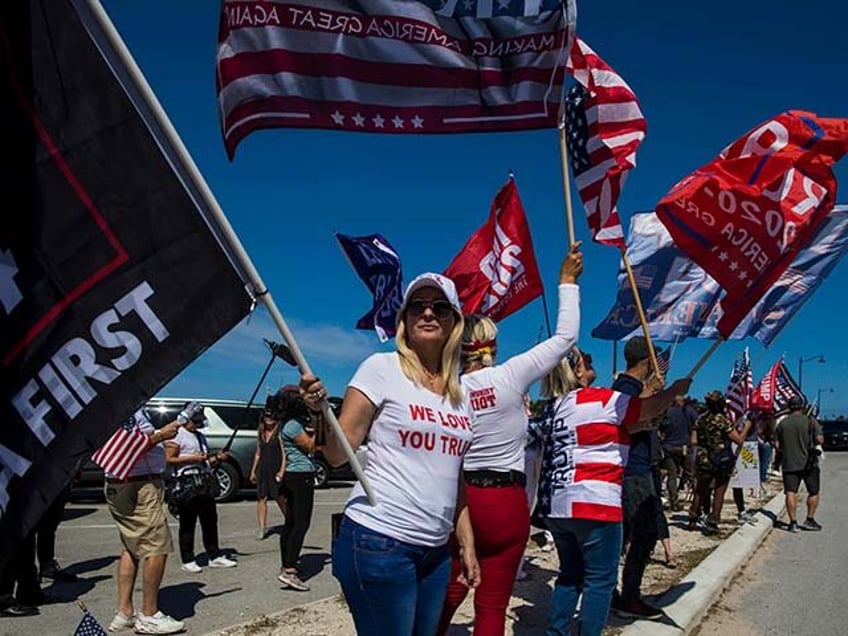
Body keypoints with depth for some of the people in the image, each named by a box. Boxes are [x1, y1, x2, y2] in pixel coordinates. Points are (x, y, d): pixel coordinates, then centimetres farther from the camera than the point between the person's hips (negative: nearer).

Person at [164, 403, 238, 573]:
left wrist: (217, 458, 7)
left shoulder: (201, 436, 21)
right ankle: (187, 561, 6)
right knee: (188, 523, -2)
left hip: (205, 483, 8)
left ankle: (215, 556, 16)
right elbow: (169, 459, -12)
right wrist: (192, 458, -18)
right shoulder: (177, 435, -4)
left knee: (210, 521, 9)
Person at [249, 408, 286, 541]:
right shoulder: (260, 432, 12)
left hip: (276, 469, -5)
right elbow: (258, 453, 18)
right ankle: (262, 528, 9)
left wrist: (282, 471, -16)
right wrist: (253, 471, 15)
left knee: (281, 499, 2)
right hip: (262, 469, 5)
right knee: (261, 498, 2)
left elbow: (284, 454, -9)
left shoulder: (279, 432, -6)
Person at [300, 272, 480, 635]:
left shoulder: (460, 392, 11)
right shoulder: (382, 368, -6)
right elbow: (338, 454, -9)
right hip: (378, 541, -6)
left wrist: (467, 544, 16)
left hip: (435, 551, 7)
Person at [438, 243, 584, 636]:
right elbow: (565, 338, -2)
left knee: (447, 598, 15)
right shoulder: (509, 377, -9)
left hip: (459, 498, 3)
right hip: (505, 501, -3)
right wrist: (567, 282, 7)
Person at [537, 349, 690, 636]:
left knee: (570, 574, 18)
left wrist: (639, 425, 19)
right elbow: (652, 407, 0)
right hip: (592, 502, -8)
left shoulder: (554, 408, 14)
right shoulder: (600, 399, -8)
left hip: (557, 503, 8)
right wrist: (677, 388, 17)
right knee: (600, 579, 2)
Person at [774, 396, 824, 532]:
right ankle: (809, 520, 14)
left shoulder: (782, 423, 3)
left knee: (791, 493, 0)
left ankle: (793, 522, -3)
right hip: (809, 463, -2)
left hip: (789, 464, 2)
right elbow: (820, 440, -10)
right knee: (813, 492, 13)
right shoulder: (810, 420, -5)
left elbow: (777, 445, 4)